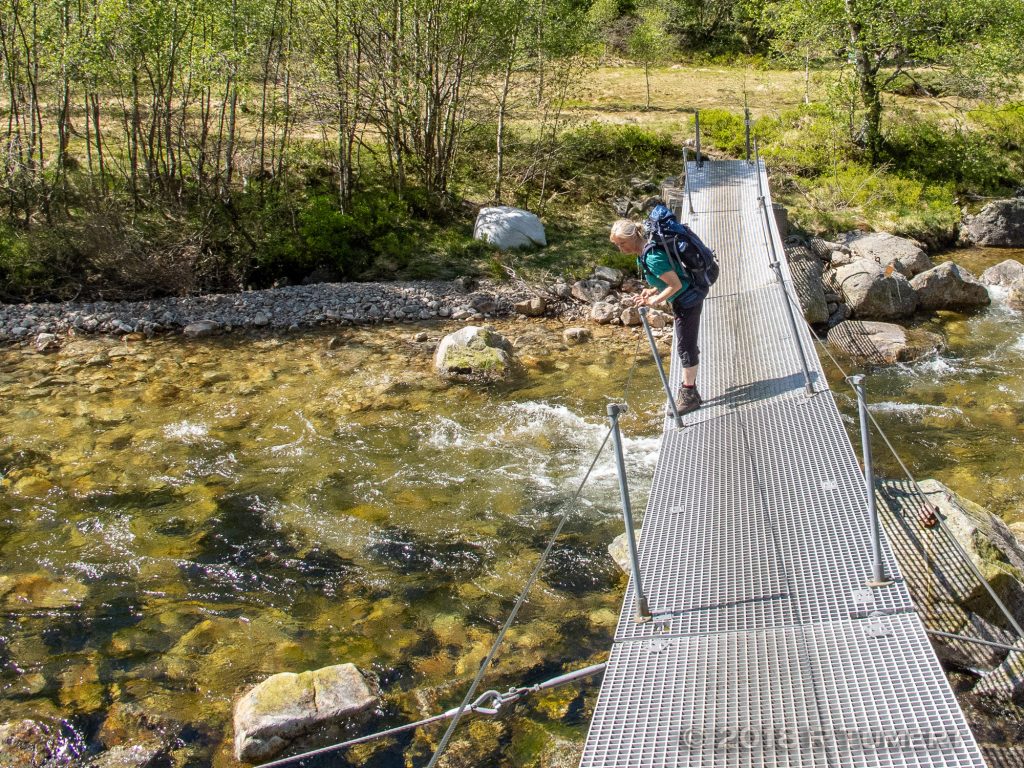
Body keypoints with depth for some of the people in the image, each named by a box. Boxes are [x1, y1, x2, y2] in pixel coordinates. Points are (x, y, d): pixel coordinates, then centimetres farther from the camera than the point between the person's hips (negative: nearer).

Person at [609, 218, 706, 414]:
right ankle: (689, 390, 29)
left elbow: (676, 284, -26)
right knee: (687, 346, 17)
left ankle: (688, 396, 9)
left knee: (686, 348, -2)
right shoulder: (642, 253, 5)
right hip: (686, 300, 10)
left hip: (687, 300, -10)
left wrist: (654, 300, -20)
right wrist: (653, 291, 0)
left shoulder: (652, 257, -27)